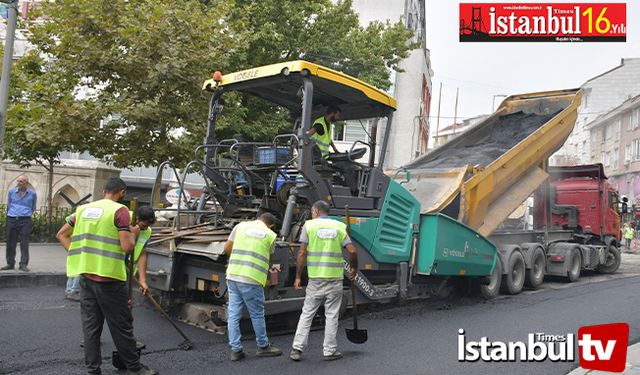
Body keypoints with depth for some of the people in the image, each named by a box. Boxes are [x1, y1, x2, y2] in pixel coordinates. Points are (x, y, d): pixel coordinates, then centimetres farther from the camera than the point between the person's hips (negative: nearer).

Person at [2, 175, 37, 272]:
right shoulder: (11, 191, 8)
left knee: (24, 244, -5)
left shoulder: (32, 194, 3)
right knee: (10, 243, 5)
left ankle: (23, 265, -2)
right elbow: (8, 205, 20)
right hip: (11, 220, 2)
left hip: (25, 221, -2)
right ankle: (10, 263, 14)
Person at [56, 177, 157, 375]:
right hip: (108, 277, -6)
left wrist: (80, 255, 12)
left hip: (85, 276, 6)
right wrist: (133, 235, 2)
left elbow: (61, 235, 16)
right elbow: (126, 247, -17)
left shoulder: (83, 208, 9)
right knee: (121, 326, 6)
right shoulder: (120, 210, -10)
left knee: (90, 325, 12)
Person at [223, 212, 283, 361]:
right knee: (257, 314, 10)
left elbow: (227, 248, 12)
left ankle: (235, 350, 14)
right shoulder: (270, 235, 5)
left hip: (232, 275, 4)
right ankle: (263, 347, 24)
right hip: (251, 279, -4)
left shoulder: (241, 226, 11)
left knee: (234, 314, 10)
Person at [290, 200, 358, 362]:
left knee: (307, 313, 10)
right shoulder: (339, 226, 4)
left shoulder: (309, 225, 0)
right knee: (332, 316, 9)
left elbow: (302, 253, -6)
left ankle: (297, 348, 10)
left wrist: (298, 276, 1)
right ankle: (329, 351, 14)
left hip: (315, 278, 0)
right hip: (335, 277, 1)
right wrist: (354, 268, 12)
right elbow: (352, 251, -5)